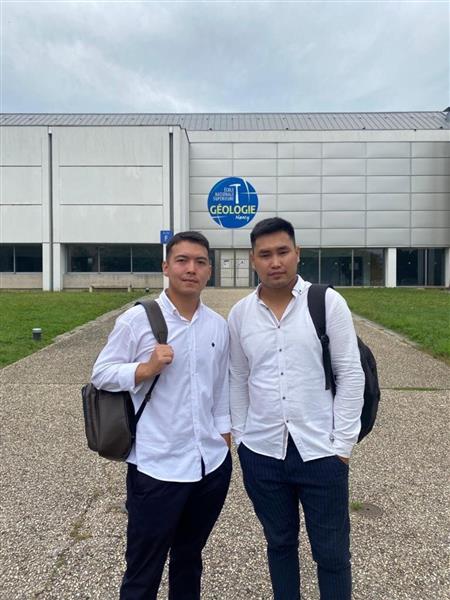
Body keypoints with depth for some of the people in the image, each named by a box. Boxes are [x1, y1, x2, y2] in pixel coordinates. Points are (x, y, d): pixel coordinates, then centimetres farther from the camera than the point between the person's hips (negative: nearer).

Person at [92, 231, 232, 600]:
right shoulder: (136, 320, -10)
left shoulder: (218, 325, 3)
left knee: (189, 558, 24)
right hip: (156, 467, -4)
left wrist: (224, 434, 13)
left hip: (213, 463, 4)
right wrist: (147, 369, -22)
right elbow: (101, 375, -7)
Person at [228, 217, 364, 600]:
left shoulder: (328, 302, -8)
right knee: (280, 544, 21)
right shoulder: (240, 313, 0)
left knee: (332, 552, 13)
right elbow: (237, 380, 7)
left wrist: (343, 443, -7)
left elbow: (350, 374, -6)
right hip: (261, 453, 3)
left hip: (320, 451, -2)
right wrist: (240, 438, 6)